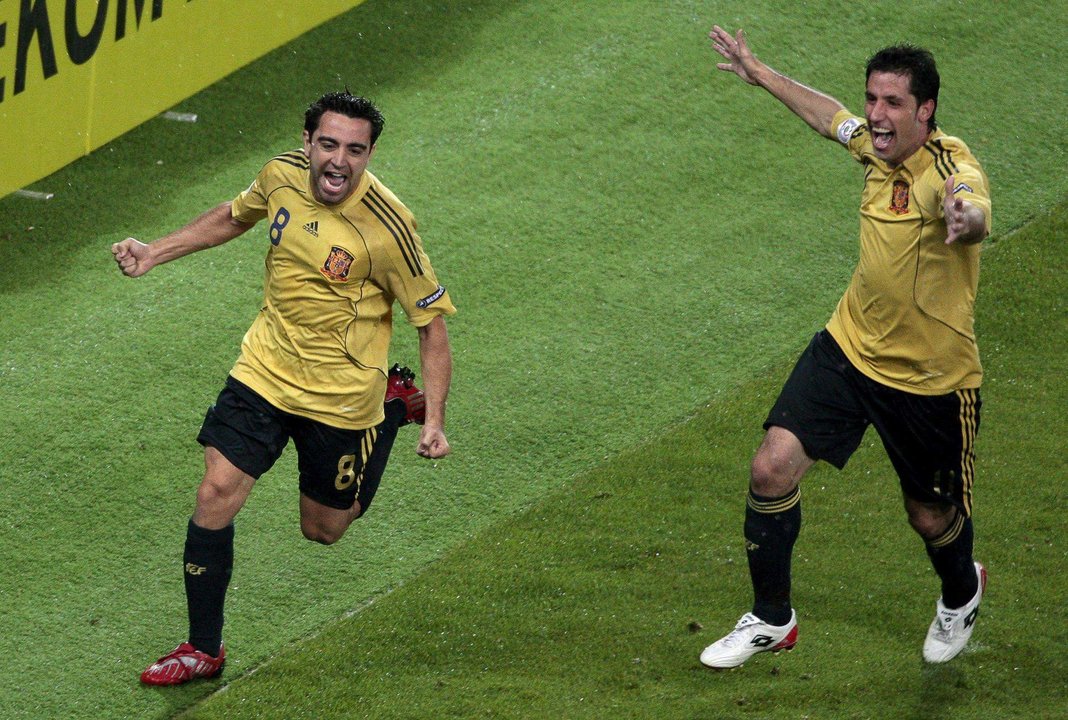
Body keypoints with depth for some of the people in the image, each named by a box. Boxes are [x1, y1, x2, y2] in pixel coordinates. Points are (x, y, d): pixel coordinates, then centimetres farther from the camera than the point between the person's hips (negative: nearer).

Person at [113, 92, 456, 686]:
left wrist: (434, 421, -21)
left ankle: (397, 406, 34)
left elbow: (432, 322, -15)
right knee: (217, 493, -8)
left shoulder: (386, 225, -24)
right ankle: (203, 649, 7)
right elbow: (235, 217, 15)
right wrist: (154, 253, 8)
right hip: (264, 370, 4)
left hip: (341, 396, -4)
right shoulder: (282, 176, -9)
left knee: (324, 530, 13)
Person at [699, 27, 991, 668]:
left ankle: (961, 595, 50)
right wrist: (761, 75, 31)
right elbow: (829, 115, 19)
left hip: (932, 379, -5)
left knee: (932, 518, 13)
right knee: (773, 470, -9)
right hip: (849, 346, 5)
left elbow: (976, 216, -53)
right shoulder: (877, 145, -6)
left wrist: (965, 218, -77)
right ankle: (771, 620, 12)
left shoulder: (949, 167, -27)